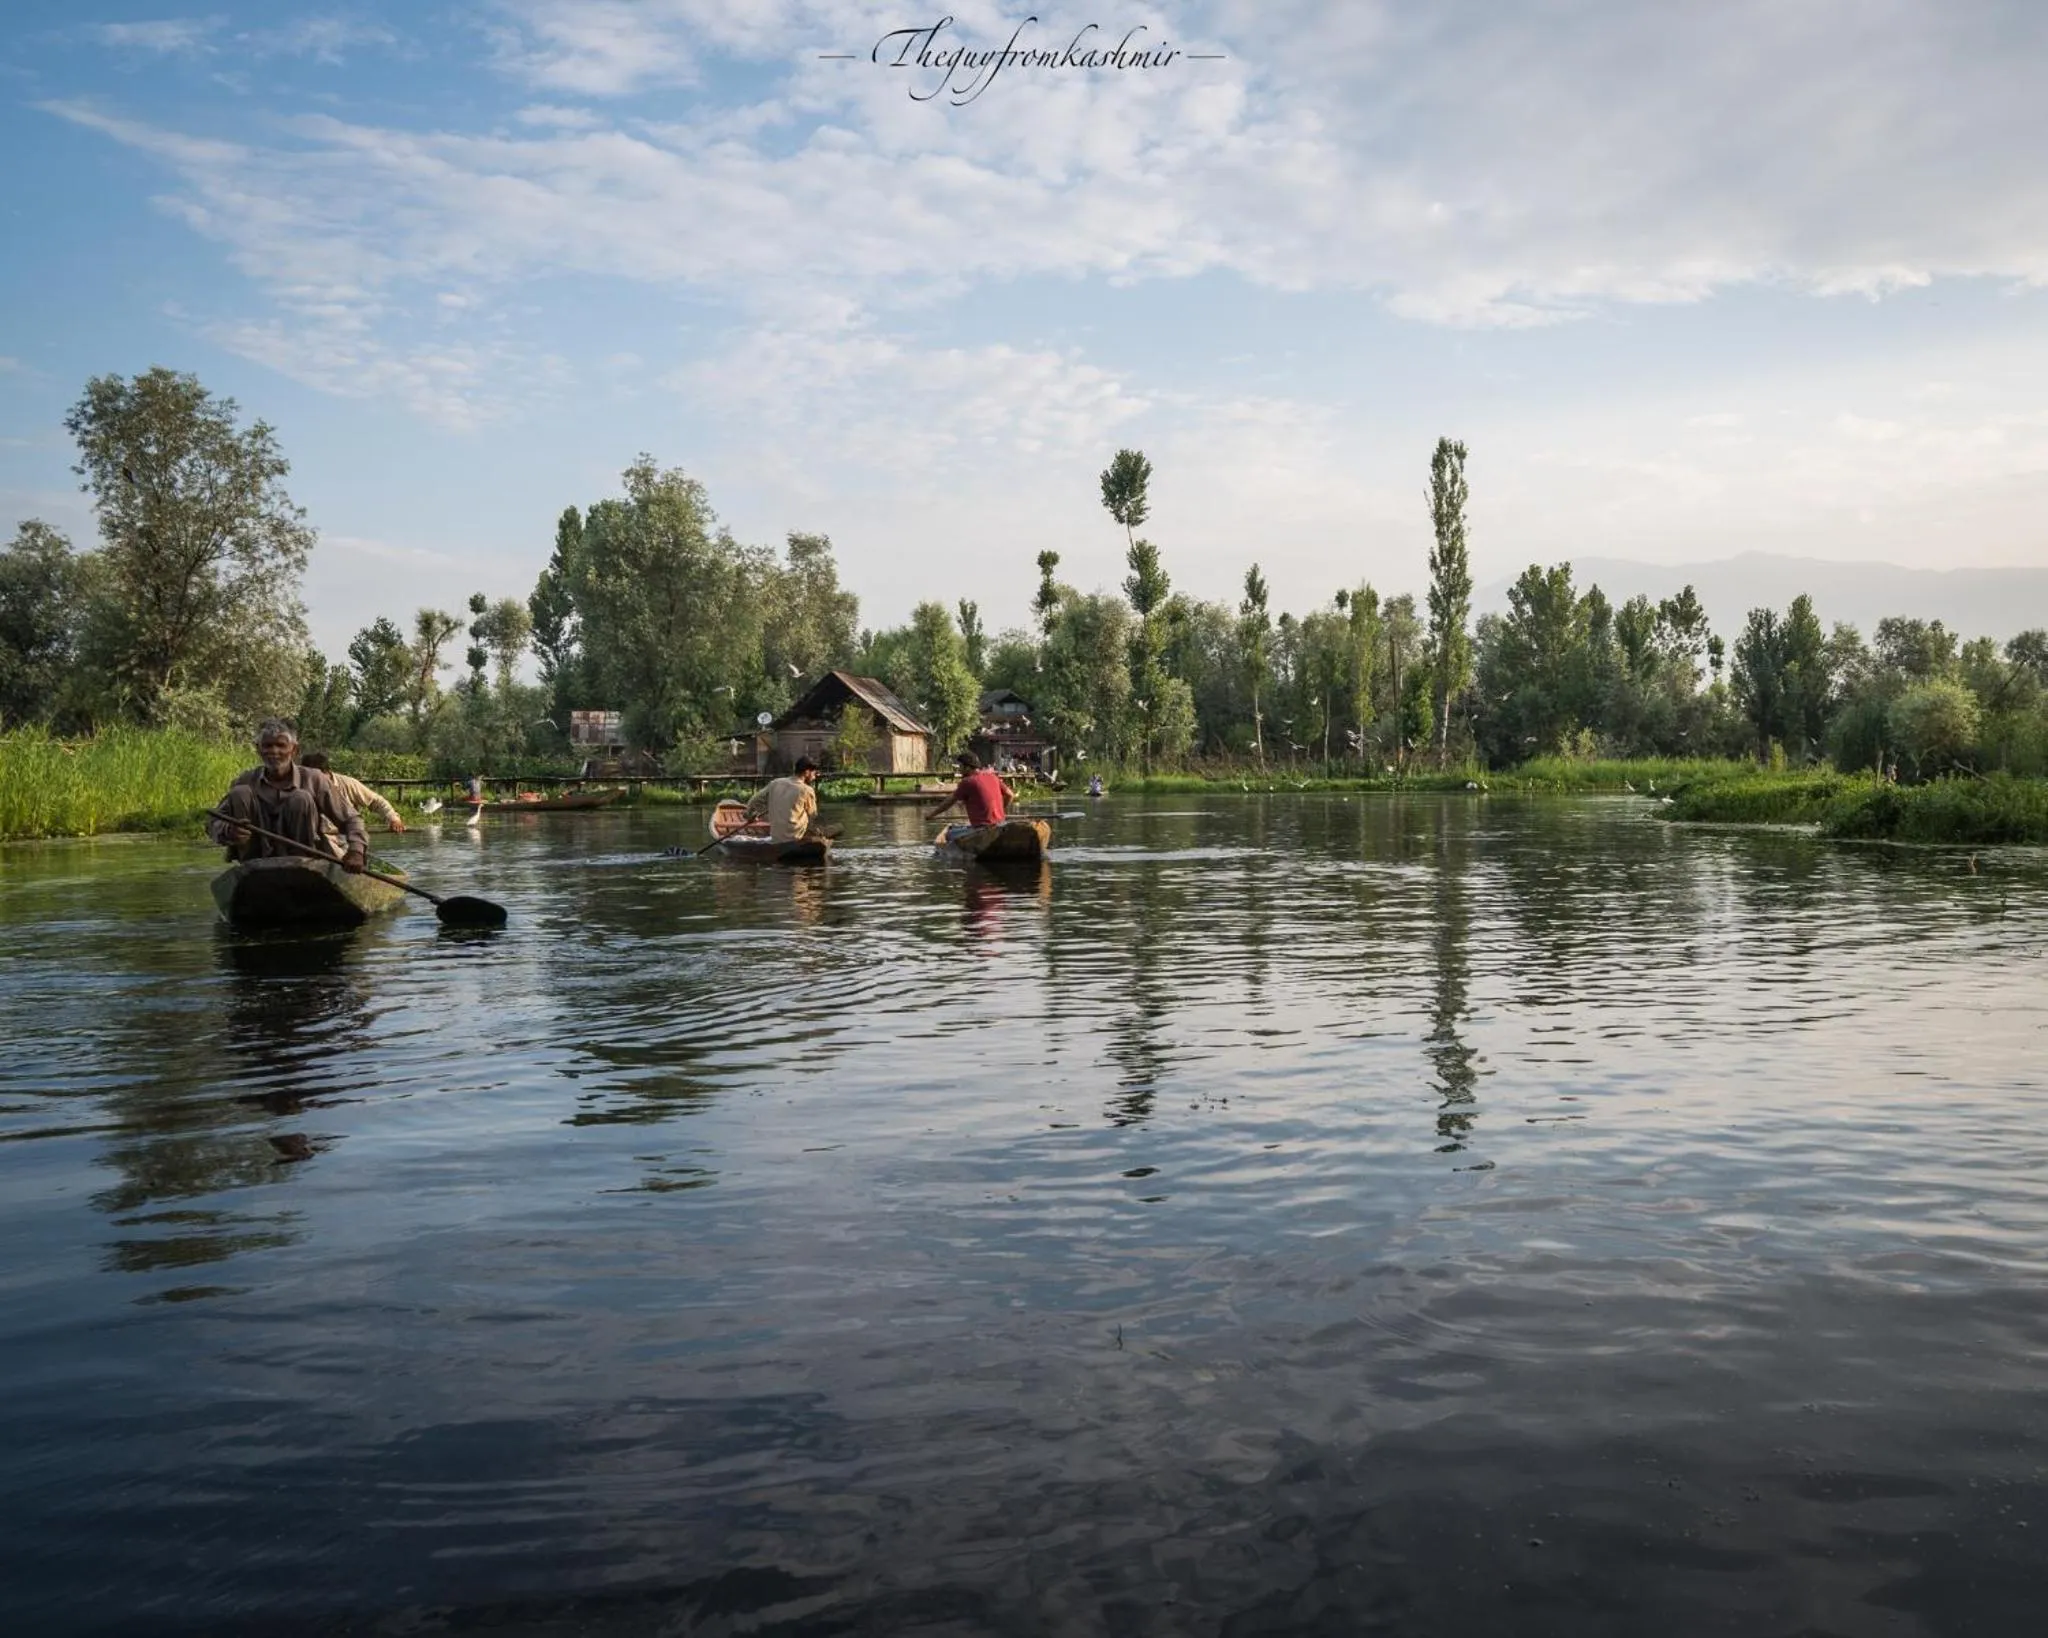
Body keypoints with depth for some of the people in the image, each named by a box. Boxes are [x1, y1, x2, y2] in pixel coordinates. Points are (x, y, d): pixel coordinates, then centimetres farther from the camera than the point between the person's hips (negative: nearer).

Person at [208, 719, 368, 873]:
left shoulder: (313, 779, -5)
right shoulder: (246, 781, -1)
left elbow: (350, 819, -5)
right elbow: (214, 823, -1)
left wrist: (356, 849, -26)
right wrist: (228, 831, -27)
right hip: (257, 863, 2)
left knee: (301, 799, -22)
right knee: (240, 793, -14)